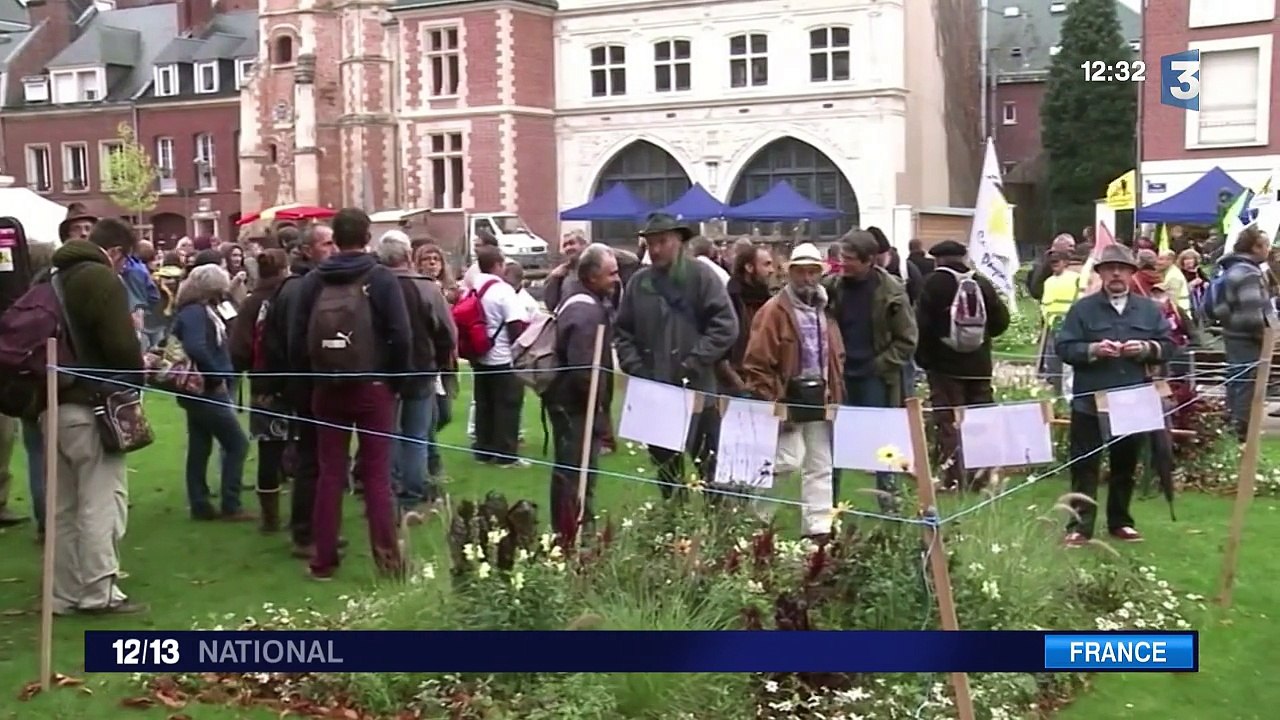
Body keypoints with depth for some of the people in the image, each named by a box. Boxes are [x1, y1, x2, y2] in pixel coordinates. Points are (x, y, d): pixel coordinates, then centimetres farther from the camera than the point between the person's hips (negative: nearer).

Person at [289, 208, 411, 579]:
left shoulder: (313, 281, 2)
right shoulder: (382, 279, -7)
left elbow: (296, 340, 0)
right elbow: (401, 337, -12)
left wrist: (311, 379, 10)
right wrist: (395, 380, 1)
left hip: (327, 389, 3)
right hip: (373, 388, -2)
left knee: (330, 473, 9)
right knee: (377, 474, 2)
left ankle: (323, 559, 12)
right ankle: (386, 556, 2)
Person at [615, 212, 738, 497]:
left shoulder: (701, 276, -4)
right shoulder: (638, 282, 7)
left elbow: (726, 326, -9)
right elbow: (622, 332, 11)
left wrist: (694, 363, -14)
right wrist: (636, 369, -2)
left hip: (698, 391, -4)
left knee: (709, 467, 3)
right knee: (665, 468, 14)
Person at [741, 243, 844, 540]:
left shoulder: (825, 311, 12)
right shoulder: (774, 311, -9)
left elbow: (836, 357, 21)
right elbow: (757, 362, -12)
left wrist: (835, 392, 10)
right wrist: (770, 402, -15)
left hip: (819, 396, 7)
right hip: (788, 397, -7)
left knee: (820, 466, 8)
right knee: (789, 460, -13)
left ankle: (818, 527, 14)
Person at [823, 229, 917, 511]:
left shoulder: (891, 291, -7)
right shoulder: (832, 286, 1)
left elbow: (907, 340, -4)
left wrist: (881, 365, -10)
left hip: (875, 378, -3)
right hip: (840, 375, 3)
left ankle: (888, 502, 15)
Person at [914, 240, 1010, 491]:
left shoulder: (933, 283, -8)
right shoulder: (982, 283, 3)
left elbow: (922, 323, -12)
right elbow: (1001, 320, 5)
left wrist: (923, 358, 0)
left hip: (944, 366, -4)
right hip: (979, 366, 4)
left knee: (948, 424, -2)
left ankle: (954, 480, -7)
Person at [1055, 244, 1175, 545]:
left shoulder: (1149, 309, 8)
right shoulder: (1083, 308, -1)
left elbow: (1168, 345, 7)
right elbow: (1064, 348, -5)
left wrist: (1146, 348, -12)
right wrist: (1093, 350, -20)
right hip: (1090, 403, -3)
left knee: (1125, 465, 13)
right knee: (1084, 465, -1)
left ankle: (1120, 522, 25)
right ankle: (1080, 526, 3)